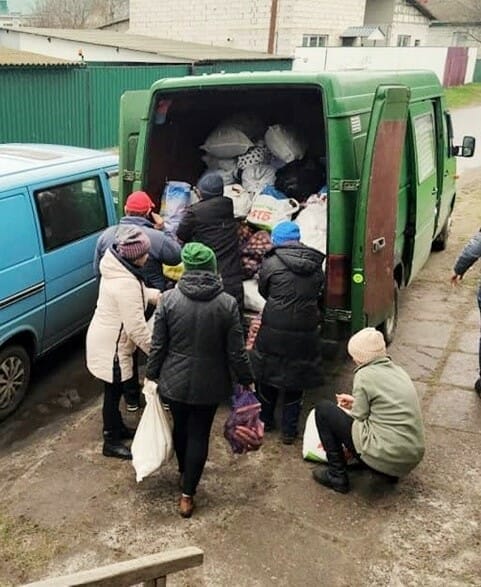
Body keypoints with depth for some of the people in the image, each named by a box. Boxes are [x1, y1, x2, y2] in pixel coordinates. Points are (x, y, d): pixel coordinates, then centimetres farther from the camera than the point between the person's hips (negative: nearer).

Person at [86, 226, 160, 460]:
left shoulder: (116, 268, -1)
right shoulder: (125, 284, -32)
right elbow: (136, 328, -28)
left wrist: (157, 295, 5)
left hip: (105, 340, 10)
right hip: (111, 347, -10)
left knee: (115, 390, 25)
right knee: (113, 392, 8)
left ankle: (117, 428, 44)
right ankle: (111, 443, 26)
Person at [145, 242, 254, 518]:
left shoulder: (169, 299, -12)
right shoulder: (227, 303, -14)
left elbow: (158, 345, -6)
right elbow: (236, 351, -9)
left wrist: (151, 374, 10)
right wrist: (246, 379, 6)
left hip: (175, 380, 2)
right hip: (209, 383, -1)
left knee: (180, 427, 23)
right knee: (199, 434, 12)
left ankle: (184, 473, 47)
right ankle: (187, 494, 17)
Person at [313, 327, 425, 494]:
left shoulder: (365, 375, -9)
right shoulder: (398, 371, 12)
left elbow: (359, 418, -5)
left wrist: (342, 411, 14)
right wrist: (357, 402, 25)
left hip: (384, 456, -8)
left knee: (323, 409, 2)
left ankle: (337, 476, 6)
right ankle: (389, 471, 19)